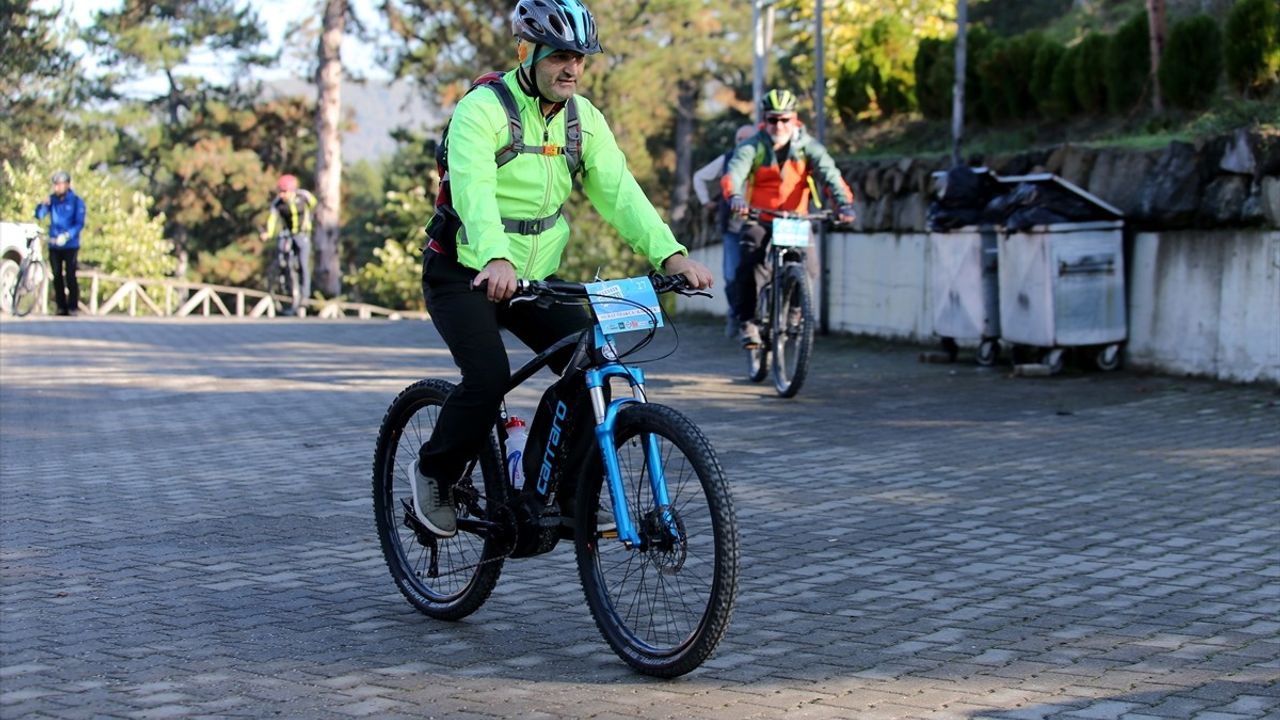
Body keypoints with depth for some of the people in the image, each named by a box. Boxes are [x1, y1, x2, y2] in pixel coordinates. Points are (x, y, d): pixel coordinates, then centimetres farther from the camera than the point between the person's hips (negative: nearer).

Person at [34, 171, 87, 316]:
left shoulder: (76, 201, -5)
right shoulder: (52, 199, 6)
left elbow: (80, 223, -11)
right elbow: (39, 215, 2)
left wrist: (67, 235, -25)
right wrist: (43, 205, -19)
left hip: (70, 245, -4)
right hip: (54, 245, 4)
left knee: (70, 276, -7)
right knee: (57, 277, 5)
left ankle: (73, 307, -2)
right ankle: (61, 307, 10)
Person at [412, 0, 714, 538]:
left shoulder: (583, 119, 2)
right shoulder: (483, 110, -17)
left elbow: (618, 190, -9)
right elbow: (473, 190, -34)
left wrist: (670, 253, -26)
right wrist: (497, 260, -53)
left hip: (535, 277, 6)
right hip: (465, 275, -6)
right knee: (488, 377, -25)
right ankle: (434, 472, 2)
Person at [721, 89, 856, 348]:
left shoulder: (808, 146, -4)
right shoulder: (752, 147, -7)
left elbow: (830, 174, -17)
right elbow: (734, 173, -25)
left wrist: (844, 202, -37)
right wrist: (735, 197, -48)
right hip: (759, 219, -1)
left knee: (808, 266, -15)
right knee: (752, 261, -25)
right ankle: (746, 321, -12)